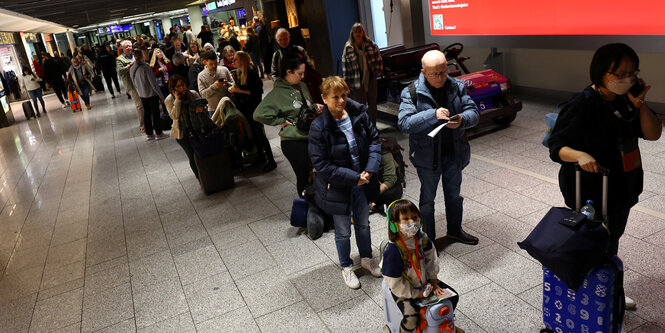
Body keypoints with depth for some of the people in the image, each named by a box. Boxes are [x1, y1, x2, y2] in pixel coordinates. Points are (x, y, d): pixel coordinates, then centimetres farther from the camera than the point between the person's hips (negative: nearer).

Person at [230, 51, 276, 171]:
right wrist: (233, 89, -1)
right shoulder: (237, 73, 7)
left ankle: (271, 160, 1)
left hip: (254, 108, -8)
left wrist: (240, 91, -22)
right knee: (254, 133, 15)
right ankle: (261, 156, 29)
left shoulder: (252, 73, -17)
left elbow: (257, 91, -20)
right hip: (244, 109, 8)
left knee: (259, 133, -6)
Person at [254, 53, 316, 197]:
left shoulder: (302, 86, 9)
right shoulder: (277, 93, -12)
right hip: (293, 142, -6)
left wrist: (315, 107, 4)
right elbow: (259, 114, -19)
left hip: (310, 137, 7)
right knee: (304, 177, 2)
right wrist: (281, 121, -13)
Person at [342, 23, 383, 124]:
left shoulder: (371, 44, 2)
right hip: (357, 81, -3)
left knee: (372, 103, 12)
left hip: (371, 78, 3)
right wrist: (348, 84, -5)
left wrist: (377, 71, 2)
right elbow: (345, 66, -3)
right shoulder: (348, 48, -4)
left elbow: (378, 59, 9)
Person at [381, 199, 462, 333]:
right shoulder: (392, 251, -31)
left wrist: (434, 282, 2)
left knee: (453, 296, 10)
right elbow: (395, 284, -25)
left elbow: (431, 259, 6)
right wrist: (417, 294, -17)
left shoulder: (421, 238, -11)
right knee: (412, 317, -27)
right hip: (404, 290, -7)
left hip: (424, 282, 7)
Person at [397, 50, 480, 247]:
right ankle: (429, 239, 29)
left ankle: (455, 230, 44)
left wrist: (462, 120, -27)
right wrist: (433, 115, -35)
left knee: (454, 194, 22)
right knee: (427, 198, 12)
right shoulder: (412, 92, -14)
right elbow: (404, 122, -24)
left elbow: (474, 113, -4)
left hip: (454, 153, 4)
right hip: (428, 156, -4)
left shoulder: (457, 87, -2)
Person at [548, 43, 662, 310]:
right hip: (591, 192, -8)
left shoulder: (626, 99, -1)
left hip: (622, 188, 8)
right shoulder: (582, 105, -22)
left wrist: (640, 104, -15)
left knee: (612, 241, 24)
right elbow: (556, 147, -23)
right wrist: (580, 155, -43)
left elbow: (653, 134, 0)